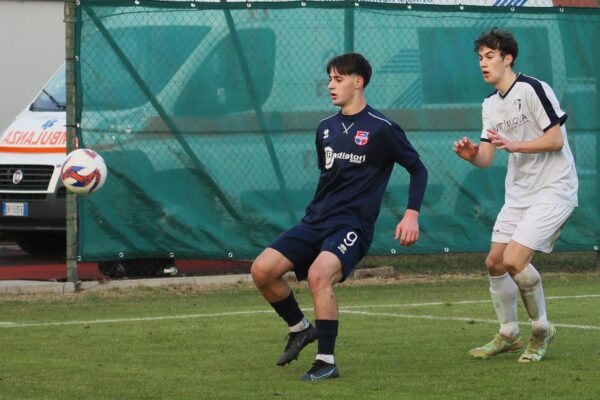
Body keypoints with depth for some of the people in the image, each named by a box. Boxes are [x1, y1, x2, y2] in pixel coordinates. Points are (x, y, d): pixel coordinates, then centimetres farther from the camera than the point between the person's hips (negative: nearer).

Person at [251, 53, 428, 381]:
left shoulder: (381, 129, -5)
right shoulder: (326, 129, 13)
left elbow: (418, 169, 1)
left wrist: (412, 214, -9)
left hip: (353, 225, -7)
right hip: (316, 219, 7)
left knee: (318, 274, -33)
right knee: (262, 269, -10)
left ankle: (326, 362, -22)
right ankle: (300, 328, 14)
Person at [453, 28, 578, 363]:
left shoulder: (532, 90, -13)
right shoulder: (491, 104, 12)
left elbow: (556, 139, -17)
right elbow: (487, 158, 7)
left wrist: (514, 145, -26)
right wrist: (471, 154, -15)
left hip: (553, 189, -8)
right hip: (519, 193, 8)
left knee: (514, 261, -18)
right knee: (495, 262, 5)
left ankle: (542, 330, 3)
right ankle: (509, 335, 23)